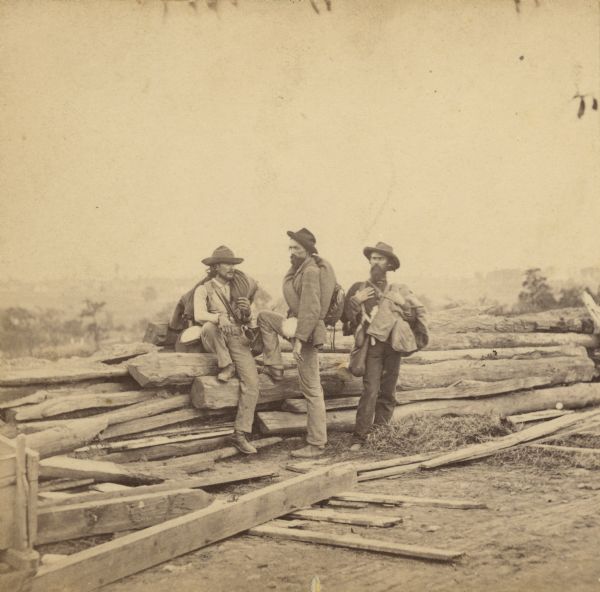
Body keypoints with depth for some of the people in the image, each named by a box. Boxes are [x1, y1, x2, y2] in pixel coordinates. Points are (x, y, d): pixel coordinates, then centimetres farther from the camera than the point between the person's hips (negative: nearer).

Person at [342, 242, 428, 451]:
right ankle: (359, 438, -13)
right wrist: (355, 301, -9)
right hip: (372, 345, -2)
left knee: (388, 392, 5)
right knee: (370, 390, -15)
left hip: (394, 345, 3)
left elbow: (418, 312, 20)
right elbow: (345, 317, 6)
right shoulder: (359, 288, 10)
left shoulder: (399, 290, 13)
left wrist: (421, 337, 13)